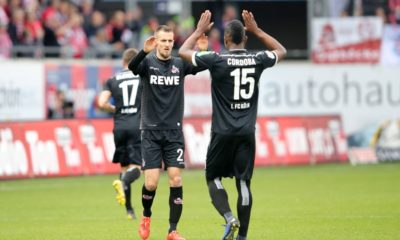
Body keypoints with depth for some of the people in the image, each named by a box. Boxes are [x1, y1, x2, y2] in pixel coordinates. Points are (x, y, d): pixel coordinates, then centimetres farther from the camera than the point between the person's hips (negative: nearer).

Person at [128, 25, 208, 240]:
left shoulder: (179, 64, 5)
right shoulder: (147, 62, -3)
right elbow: (132, 67, -24)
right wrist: (144, 51, -43)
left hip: (174, 132, 2)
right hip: (151, 132, -2)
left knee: (175, 180, -7)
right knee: (151, 183, -8)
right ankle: (146, 216, 22)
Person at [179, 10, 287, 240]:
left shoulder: (217, 60, -9)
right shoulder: (257, 59, 1)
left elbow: (184, 51, 6)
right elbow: (281, 51, 24)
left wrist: (200, 30, 18)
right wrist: (256, 30, 24)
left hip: (223, 132, -3)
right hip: (247, 132, 3)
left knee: (214, 178, 10)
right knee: (243, 182, 5)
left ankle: (229, 218, -12)